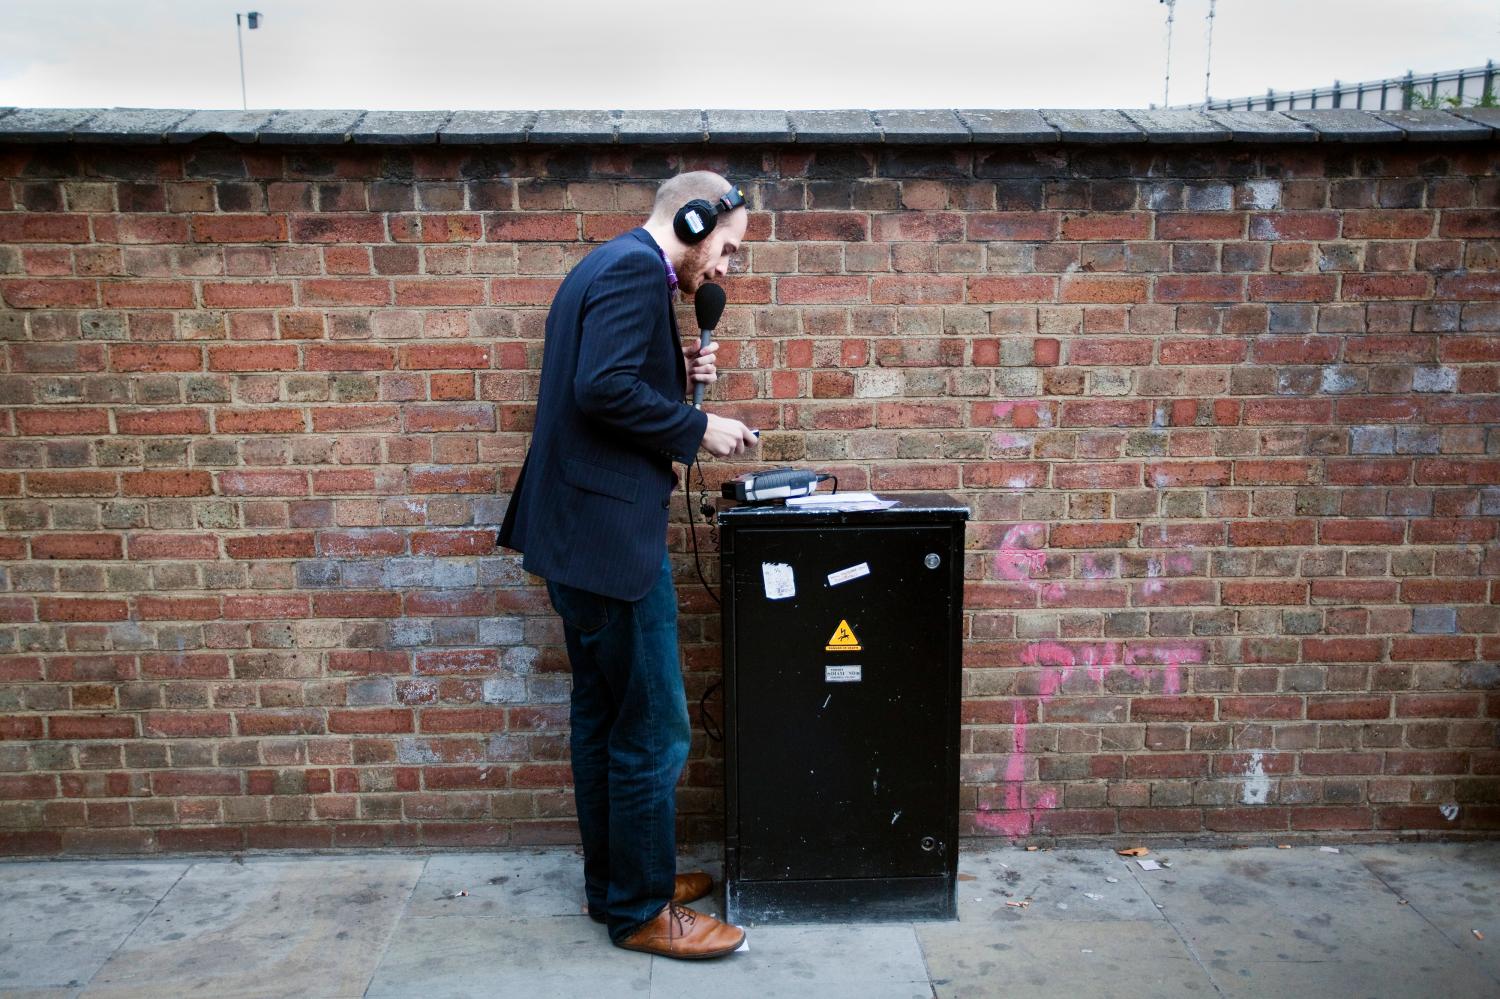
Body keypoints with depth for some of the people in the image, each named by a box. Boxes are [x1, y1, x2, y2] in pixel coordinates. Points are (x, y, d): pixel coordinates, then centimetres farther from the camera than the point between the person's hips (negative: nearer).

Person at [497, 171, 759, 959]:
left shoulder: (612, 266, 17)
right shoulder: (636, 268, -14)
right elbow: (603, 389, -25)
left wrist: (677, 374, 8)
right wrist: (696, 428, -15)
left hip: (582, 530, 11)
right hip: (610, 531, -11)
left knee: (603, 716, 18)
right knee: (652, 731, -1)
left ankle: (614, 880, 31)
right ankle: (642, 910, 12)